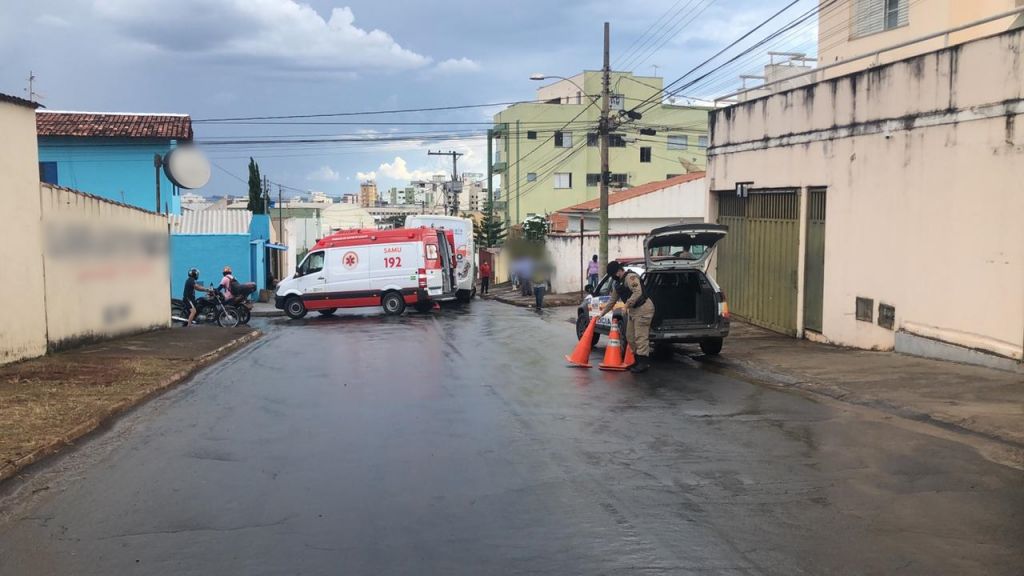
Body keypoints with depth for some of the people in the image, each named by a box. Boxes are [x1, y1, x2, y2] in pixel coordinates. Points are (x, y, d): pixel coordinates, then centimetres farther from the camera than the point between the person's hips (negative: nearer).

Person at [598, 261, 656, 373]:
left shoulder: (631, 277, -16)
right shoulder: (617, 283, 15)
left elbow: (638, 292, -29)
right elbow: (612, 300, 23)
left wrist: (626, 305, -29)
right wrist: (602, 313, 22)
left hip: (643, 309, -11)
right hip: (633, 310, 11)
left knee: (640, 336, -11)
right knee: (630, 337, 13)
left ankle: (643, 363, -8)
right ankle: (637, 360, 21)